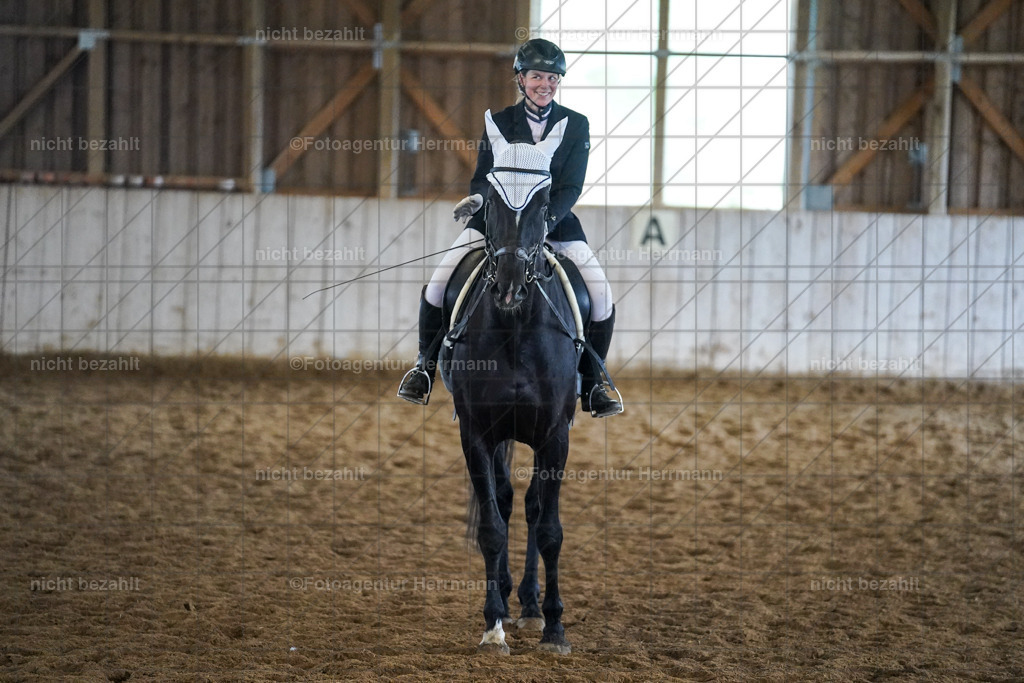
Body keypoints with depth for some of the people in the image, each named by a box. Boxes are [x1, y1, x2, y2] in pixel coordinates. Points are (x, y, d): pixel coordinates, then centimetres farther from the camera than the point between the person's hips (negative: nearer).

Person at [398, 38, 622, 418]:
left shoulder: (576, 125, -1)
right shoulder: (500, 123, 1)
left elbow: (572, 187, -8)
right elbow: (483, 176, -3)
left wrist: (545, 220, -25)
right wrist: (477, 197, -27)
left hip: (556, 221, 0)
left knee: (601, 298, -16)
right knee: (438, 284, -15)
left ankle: (591, 385, 2)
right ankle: (425, 365, 7)